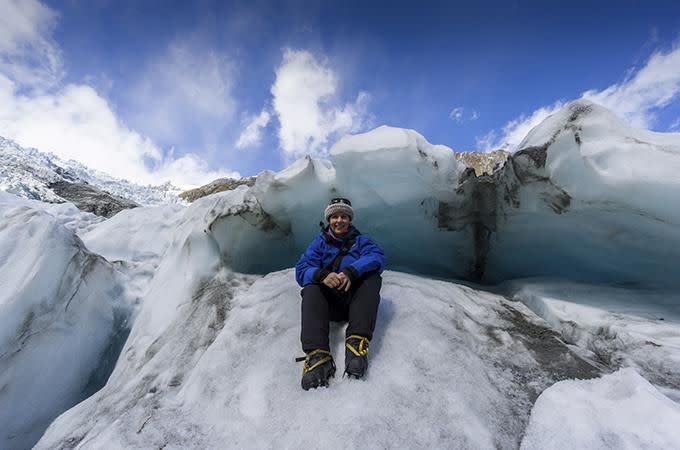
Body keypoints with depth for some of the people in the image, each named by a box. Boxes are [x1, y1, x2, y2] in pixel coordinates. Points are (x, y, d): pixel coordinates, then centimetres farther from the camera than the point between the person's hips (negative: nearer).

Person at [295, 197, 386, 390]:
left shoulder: (360, 240, 12)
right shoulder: (320, 242, 13)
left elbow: (378, 257, -11)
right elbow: (301, 270, -2)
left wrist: (352, 271, -30)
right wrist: (321, 275, -26)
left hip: (356, 300, 0)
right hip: (329, 302, 1)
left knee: (372, 276, -23)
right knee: (311, 288, -25)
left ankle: (357, 341, -40)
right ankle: (317, 354, -44)